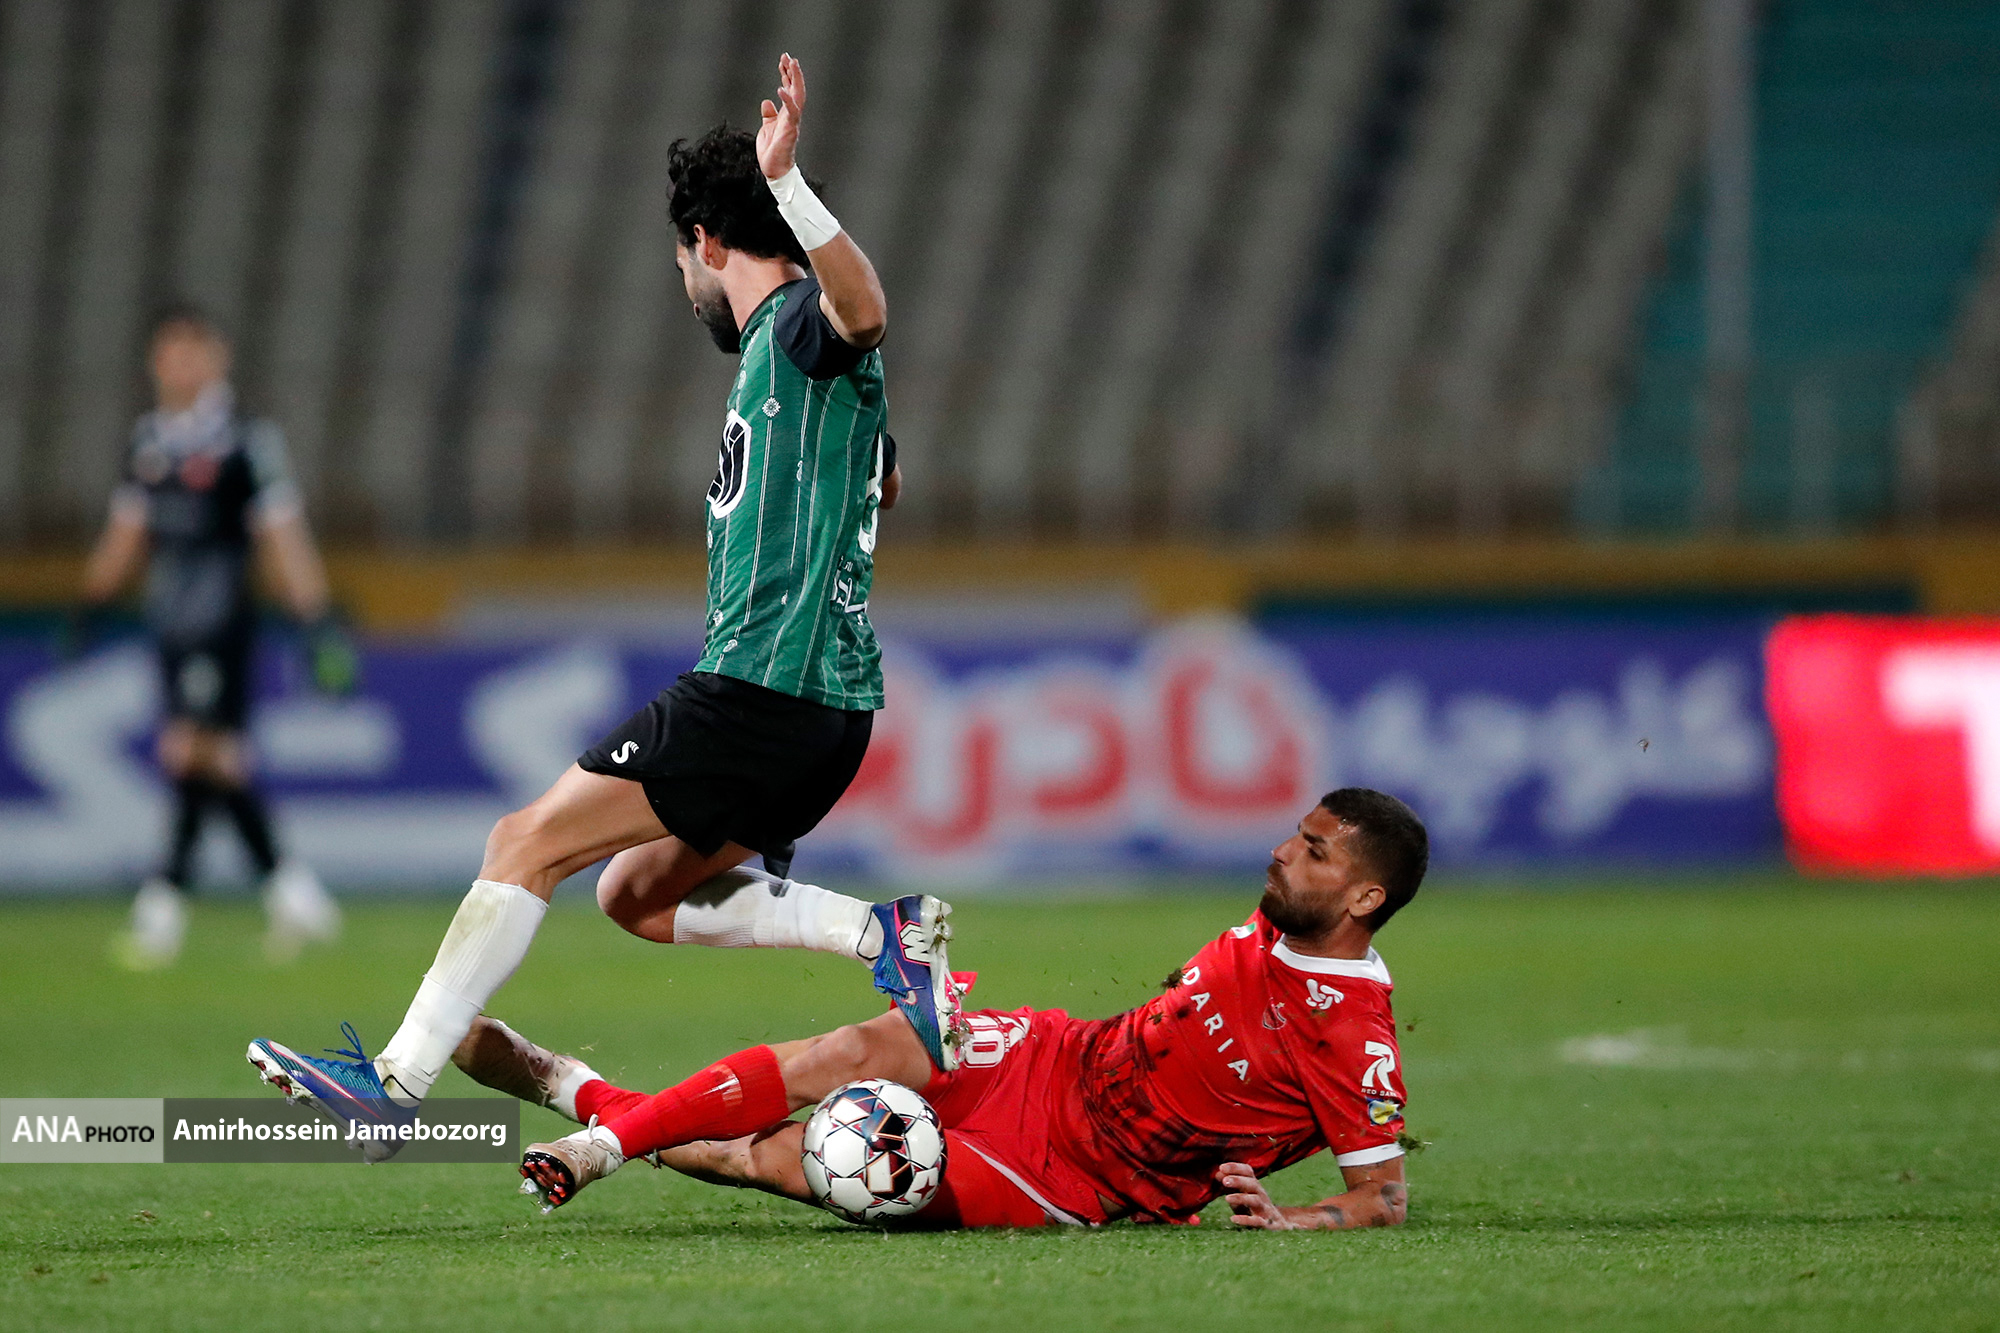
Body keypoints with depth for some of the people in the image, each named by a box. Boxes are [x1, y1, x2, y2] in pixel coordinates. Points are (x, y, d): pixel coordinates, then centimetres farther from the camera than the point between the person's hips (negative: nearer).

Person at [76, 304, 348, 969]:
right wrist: (89, 609, 20)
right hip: (171, 625, 7)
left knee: (193, 752, -12)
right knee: (216, 762, 6)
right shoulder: (148, 440, 14)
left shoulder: (245, 439, -7)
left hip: (222, 618, -7)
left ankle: (164, 906, -10)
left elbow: (283, 539, -10)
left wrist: (320, 626, -13)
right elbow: (126, 534, 23)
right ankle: (289, 890, 14)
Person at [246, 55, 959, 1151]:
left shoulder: (801, 324, -8)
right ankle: (884, 933, 3)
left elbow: (864, 310, -34)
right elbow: (882, 480, 41)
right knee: (638, 895, 16)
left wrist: (787, 183, -45)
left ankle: (399, 1079, -8)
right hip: (833, 707, 10)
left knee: (526, 845, -7)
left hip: (760, 685, -10)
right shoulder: (786, 349, 22)